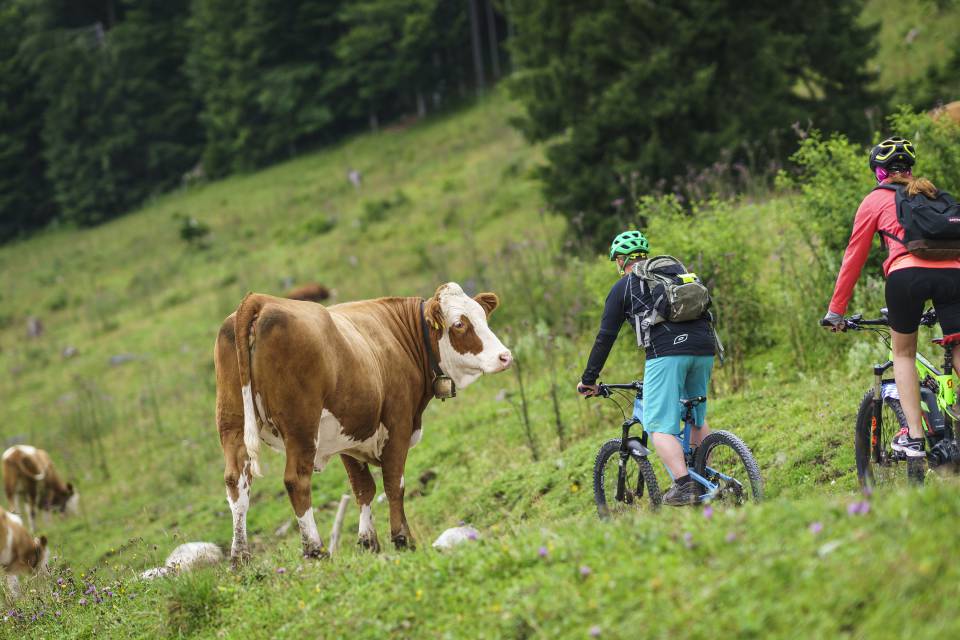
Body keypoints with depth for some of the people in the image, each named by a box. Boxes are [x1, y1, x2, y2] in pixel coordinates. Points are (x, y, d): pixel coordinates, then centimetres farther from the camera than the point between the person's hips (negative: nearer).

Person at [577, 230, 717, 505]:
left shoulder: (624, 286, 14)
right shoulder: (677, 272, 29)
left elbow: (605, 337, 12)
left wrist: (588, 380, 19)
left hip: (666, 351, -6)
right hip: (704, 348, 6)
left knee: (660, 426, -6)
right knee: (697, 418, 23)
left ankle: (682, 486, -21)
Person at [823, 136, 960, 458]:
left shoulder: (875, 200, 20)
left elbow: (853, 257, 20)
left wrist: (836, 310, 27)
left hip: (907, 274, -2)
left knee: (903, 353, 19)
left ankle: (913, 436, 8)